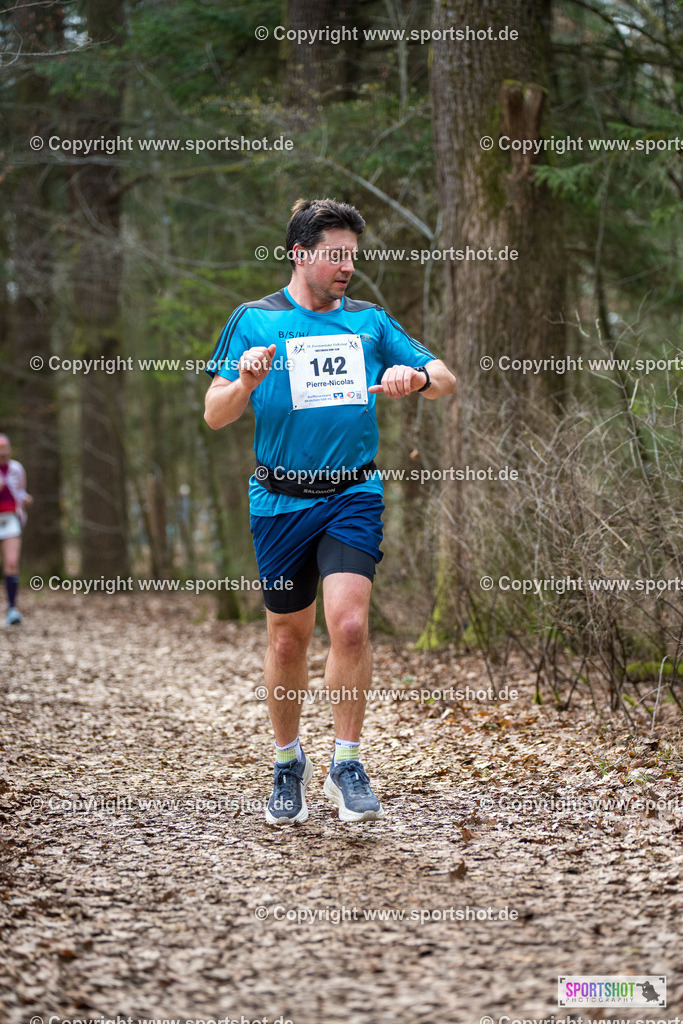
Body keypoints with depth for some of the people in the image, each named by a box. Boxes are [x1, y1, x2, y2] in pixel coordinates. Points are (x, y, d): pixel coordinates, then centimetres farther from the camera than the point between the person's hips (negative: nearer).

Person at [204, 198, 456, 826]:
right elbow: (216, 416, 0)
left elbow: (446, 382, 8)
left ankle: (347, 767, -3)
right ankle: (289, 763, 29)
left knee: (349, 624, -17)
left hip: (353, 496, 1)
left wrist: (417, 376, -15)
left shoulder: (369, 321, 8)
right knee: (288, 638, 8)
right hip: (281, 502, 0)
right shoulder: (256, 321, 2)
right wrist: (246, 381, -22)